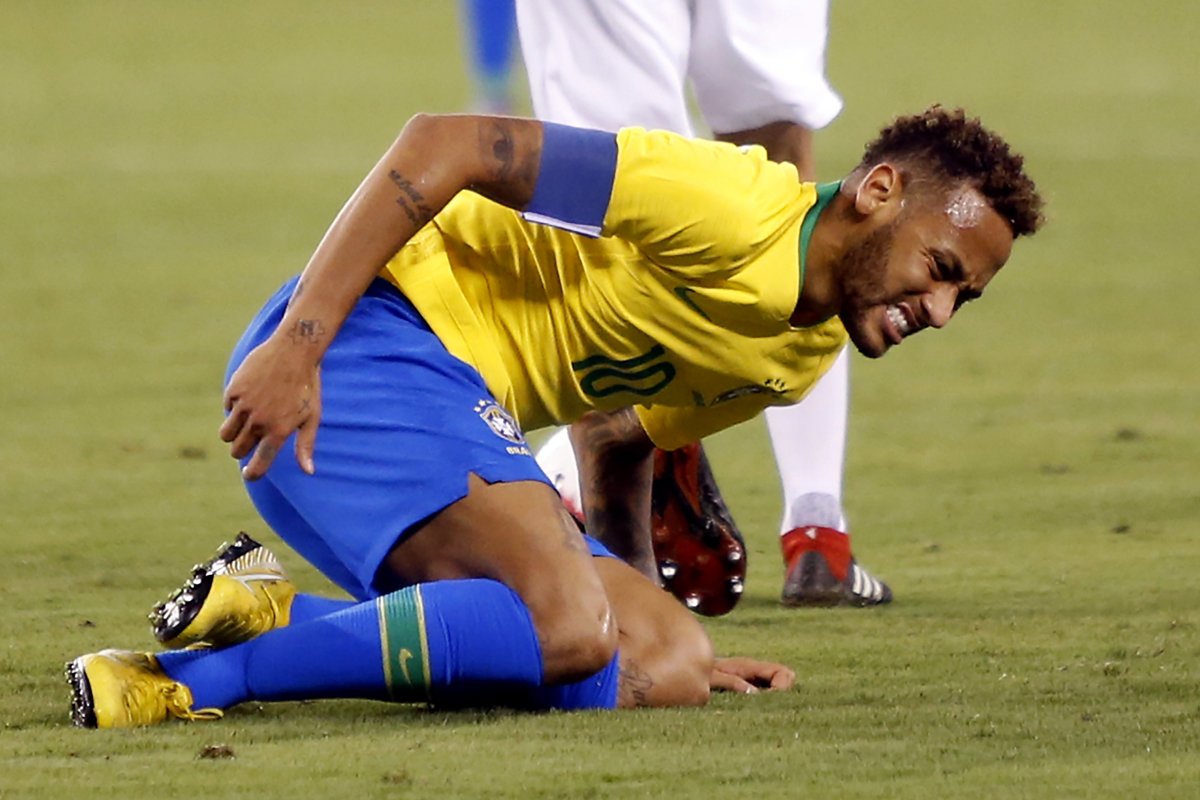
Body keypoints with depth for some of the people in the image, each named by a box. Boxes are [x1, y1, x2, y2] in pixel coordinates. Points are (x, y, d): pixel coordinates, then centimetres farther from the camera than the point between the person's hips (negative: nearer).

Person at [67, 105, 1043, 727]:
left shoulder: (806, 351, 15)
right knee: (566, 630, -28)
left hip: (464, 413, 10)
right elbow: (439, 146, -20)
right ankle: (181, 683, -23)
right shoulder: (733, 209, -17)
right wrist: (296, 344, -25)